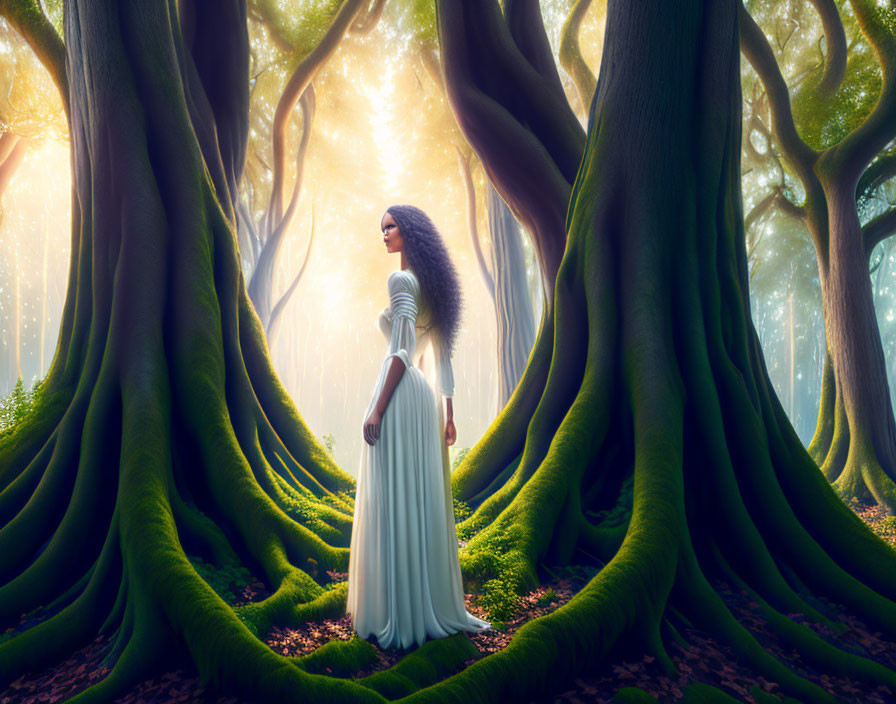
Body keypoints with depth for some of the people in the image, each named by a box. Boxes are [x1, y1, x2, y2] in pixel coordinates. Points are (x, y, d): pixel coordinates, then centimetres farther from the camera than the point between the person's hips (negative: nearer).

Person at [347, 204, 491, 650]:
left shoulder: (401, 280, -9)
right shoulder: (433, 285, 17)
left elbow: (402, 351, -18)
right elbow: (443, 355, 16)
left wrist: (377, 409, -18)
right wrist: (448, 413, 18)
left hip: (399, 396, -9)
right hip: (423, 397, 9)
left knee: (393, 504, -3)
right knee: (422, 504, 13)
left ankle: (399, 615, 6)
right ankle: (435, 606, 22)